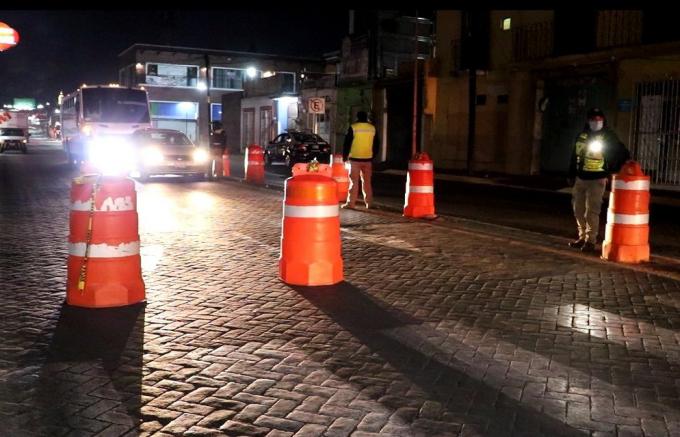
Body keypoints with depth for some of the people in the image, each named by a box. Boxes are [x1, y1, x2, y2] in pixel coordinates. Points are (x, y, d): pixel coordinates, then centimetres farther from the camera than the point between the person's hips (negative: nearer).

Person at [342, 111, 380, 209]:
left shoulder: (353, 127, -6)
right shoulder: (372, 128, 6)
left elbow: (347, 143, -5)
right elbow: (376, 145, 14)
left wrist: (345, 156, 6)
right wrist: (373, 156, 24)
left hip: (355, 159, -3)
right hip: (368, 159, 4)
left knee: (354, 182, 0)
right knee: (367, 181, 12)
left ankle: (351, 203, -2)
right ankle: (369, 202, 15)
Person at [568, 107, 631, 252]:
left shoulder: (609, 136, -4)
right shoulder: (582, 135, 10)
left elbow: (621, 152, -4)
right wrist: (571, 175, 18)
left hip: (597, 180, -6)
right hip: (580, 178, 6)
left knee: (592, 211, -8)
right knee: (578, 209, 11)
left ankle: (590, 240, -1)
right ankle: (582, 237, 24)